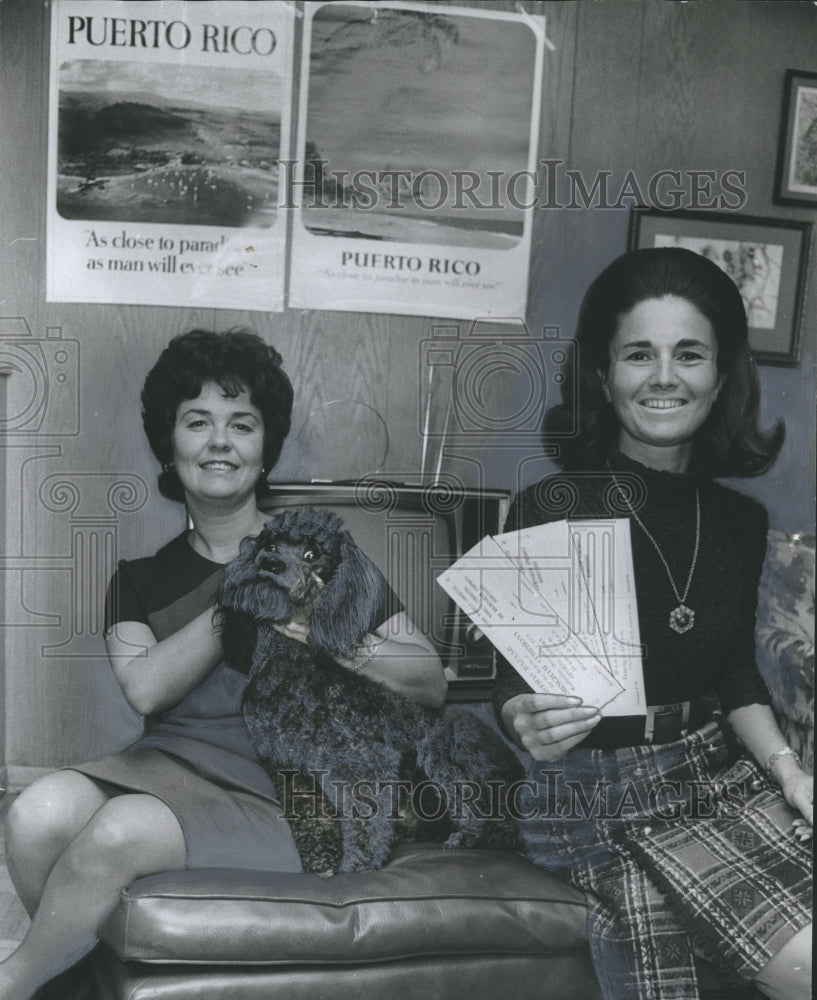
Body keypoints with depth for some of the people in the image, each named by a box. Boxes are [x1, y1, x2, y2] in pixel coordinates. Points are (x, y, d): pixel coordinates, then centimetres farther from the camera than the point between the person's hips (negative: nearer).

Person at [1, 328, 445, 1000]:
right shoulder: (141, 579, 17)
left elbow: (432, 684, 3)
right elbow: (146, 688, -4)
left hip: (273, 793, -2)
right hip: (166, 763, 3)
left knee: (122, 830, -31)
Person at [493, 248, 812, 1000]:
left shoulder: (740, 520, 5)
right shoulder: (551, 509, -11)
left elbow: (738, 674, 13)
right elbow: (514, 683, -7)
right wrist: (530, 724, -28)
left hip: (724, 773, 5)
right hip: (604, 790, -5)